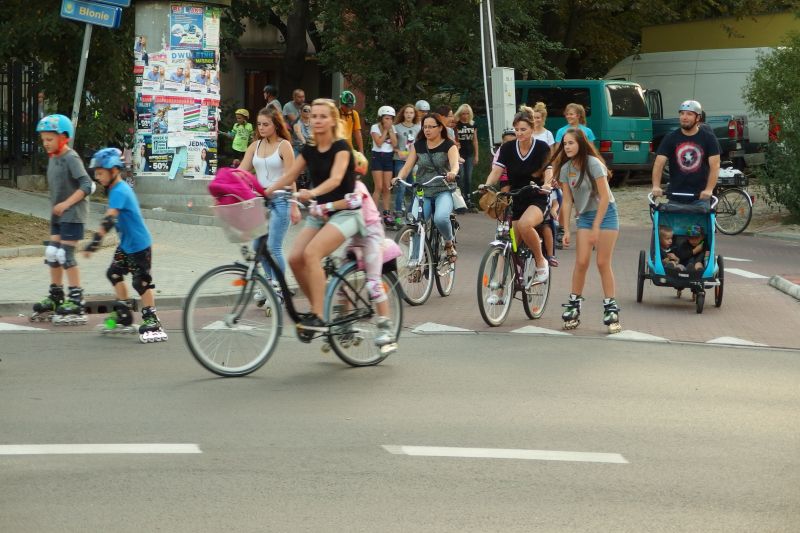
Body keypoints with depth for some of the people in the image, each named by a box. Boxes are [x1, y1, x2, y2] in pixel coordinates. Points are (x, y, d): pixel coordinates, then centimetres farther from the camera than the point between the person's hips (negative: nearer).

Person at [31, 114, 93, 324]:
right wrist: (56, 206, 11)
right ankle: (55, 300, 21)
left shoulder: (71, 158, -16)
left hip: (72, 214, -9)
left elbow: (86, 185, -22)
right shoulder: (53, 158, 10)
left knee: (66, 256, -8)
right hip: (58, 215, 9)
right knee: (52, 255, 11)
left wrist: (66, 204, -22)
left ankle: (76, 303, -2)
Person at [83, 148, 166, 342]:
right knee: (114, 274, 15)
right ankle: (124, 317, 24)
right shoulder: (118, 189, 7)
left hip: (139, 245, -10)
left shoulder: (119, 192, -24)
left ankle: (152, 323, 1)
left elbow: (109, 219, -36)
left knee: (141, 282, -6)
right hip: (126, 244, 10)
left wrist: (95, 241, -43)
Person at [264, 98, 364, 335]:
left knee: (311, 253, -27)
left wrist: (312, 193, -45)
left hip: (344, 213, -6)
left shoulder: (341, 147, -12)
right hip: (318, 213, 6)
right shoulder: (309, 150, 7)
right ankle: (318, 309, 4)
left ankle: (317, 316, -24)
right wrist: (266, 191, -10)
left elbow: (335, 178, -28)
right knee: (295, 259, -13)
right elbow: (289, 176, 7)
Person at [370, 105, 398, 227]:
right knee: (379, 187, -10)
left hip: (388, 157, 4)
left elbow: (394, 143, -3)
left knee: (387, 188, 3)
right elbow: (379, 142, -16)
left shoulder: (393, 128, 8)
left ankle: (386, 214, 8)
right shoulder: (375, 127, -5)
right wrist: (385, 130, -11)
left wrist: (390, 130, -8)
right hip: (377, 157, -4)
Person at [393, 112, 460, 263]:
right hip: (422, 192, 3)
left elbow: (455, 164, -18)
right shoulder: (418, 146, 9)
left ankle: (449, 243, -1)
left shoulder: (449, 146, 0)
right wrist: (399, 178, -21)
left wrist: (452, 173, -42)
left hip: (443, 192, -3)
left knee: (440, 218, -31)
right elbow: (407, 166, 1)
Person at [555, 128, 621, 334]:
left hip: (605, 214, -4)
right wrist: (566, 230, -5)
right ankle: (574, 306, 4)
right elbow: (567, 201, 1)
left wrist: (596, 227, -17)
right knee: (581, 262, -5)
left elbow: (604, 197, -17)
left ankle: (611, 309, 1)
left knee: (603, 263, -6)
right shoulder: (566, 168, -1)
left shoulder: (593, 164, -17)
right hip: (585, 216, 4)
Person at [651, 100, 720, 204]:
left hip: (699, 197, -1)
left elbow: (715, 166, -6)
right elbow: (659, 163, -5)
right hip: (675, 198, 1)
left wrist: (709, 190, -21)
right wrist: (656, 187, -22)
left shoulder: (708, 138, 0)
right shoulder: (670, 138, 3)